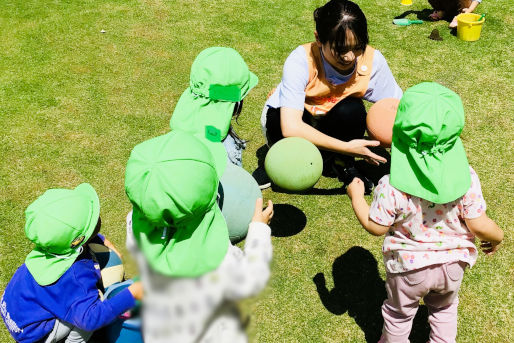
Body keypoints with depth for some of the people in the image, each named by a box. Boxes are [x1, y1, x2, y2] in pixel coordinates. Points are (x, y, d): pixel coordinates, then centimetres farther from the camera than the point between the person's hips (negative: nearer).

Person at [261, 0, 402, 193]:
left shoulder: (372, 61, -23)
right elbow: (291, 127, -42)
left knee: (351, 110, -31)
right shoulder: (300, 61, -33)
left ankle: (344, 166, -4)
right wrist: (347, 147, -43)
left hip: (331, 123, 3)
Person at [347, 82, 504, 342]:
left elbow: (376, 227, -18)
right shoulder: (466, 177, -24)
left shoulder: (391, 186, -30)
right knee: (444, 309, 34)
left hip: (408, 265, -2)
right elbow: (478, 225, -17)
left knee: (398, 314, 28)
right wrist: (497, 237, 6)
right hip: (452, 263, 2)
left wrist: (356, 198, -3)